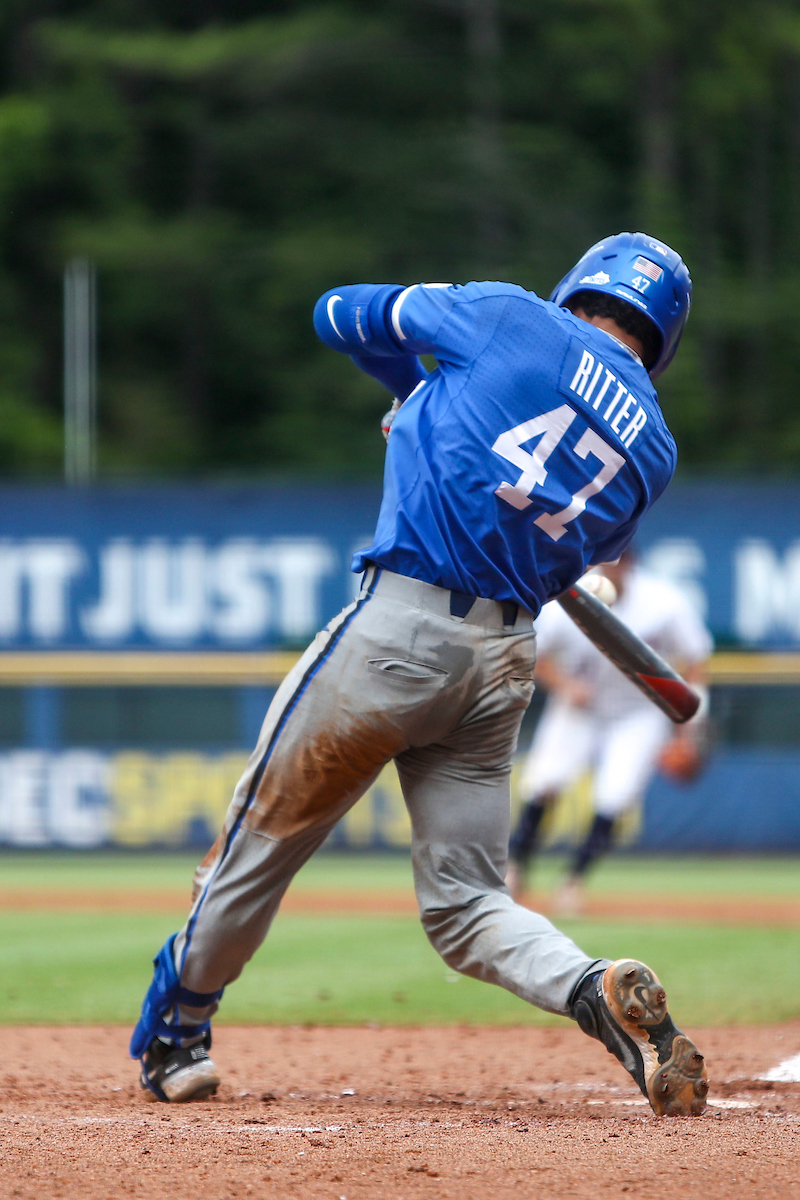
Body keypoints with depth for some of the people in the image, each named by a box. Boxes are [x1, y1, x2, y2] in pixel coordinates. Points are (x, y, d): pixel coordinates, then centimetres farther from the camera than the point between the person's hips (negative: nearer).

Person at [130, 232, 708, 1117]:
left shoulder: (514, 322, 0)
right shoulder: (652, 449, 10)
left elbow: (343, 316, 12)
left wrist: (418, 388, 32)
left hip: (402, 629, -4)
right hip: (506, 660, 4)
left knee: (266, 831, 13)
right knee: (465, 903, 9)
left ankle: (171, 1037, 26)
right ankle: (599, 992, -18)